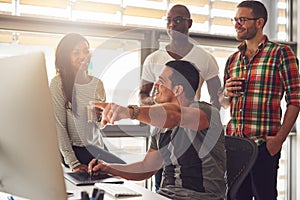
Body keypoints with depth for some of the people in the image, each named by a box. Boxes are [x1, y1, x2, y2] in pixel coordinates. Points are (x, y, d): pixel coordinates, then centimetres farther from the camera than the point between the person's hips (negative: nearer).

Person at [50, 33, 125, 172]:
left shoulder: (97, 83, 7)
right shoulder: (58, 84, -10)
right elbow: (59, 126, -12)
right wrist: (72, 163, -16)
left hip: (98, 147, 6)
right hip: (75, 149, -6)